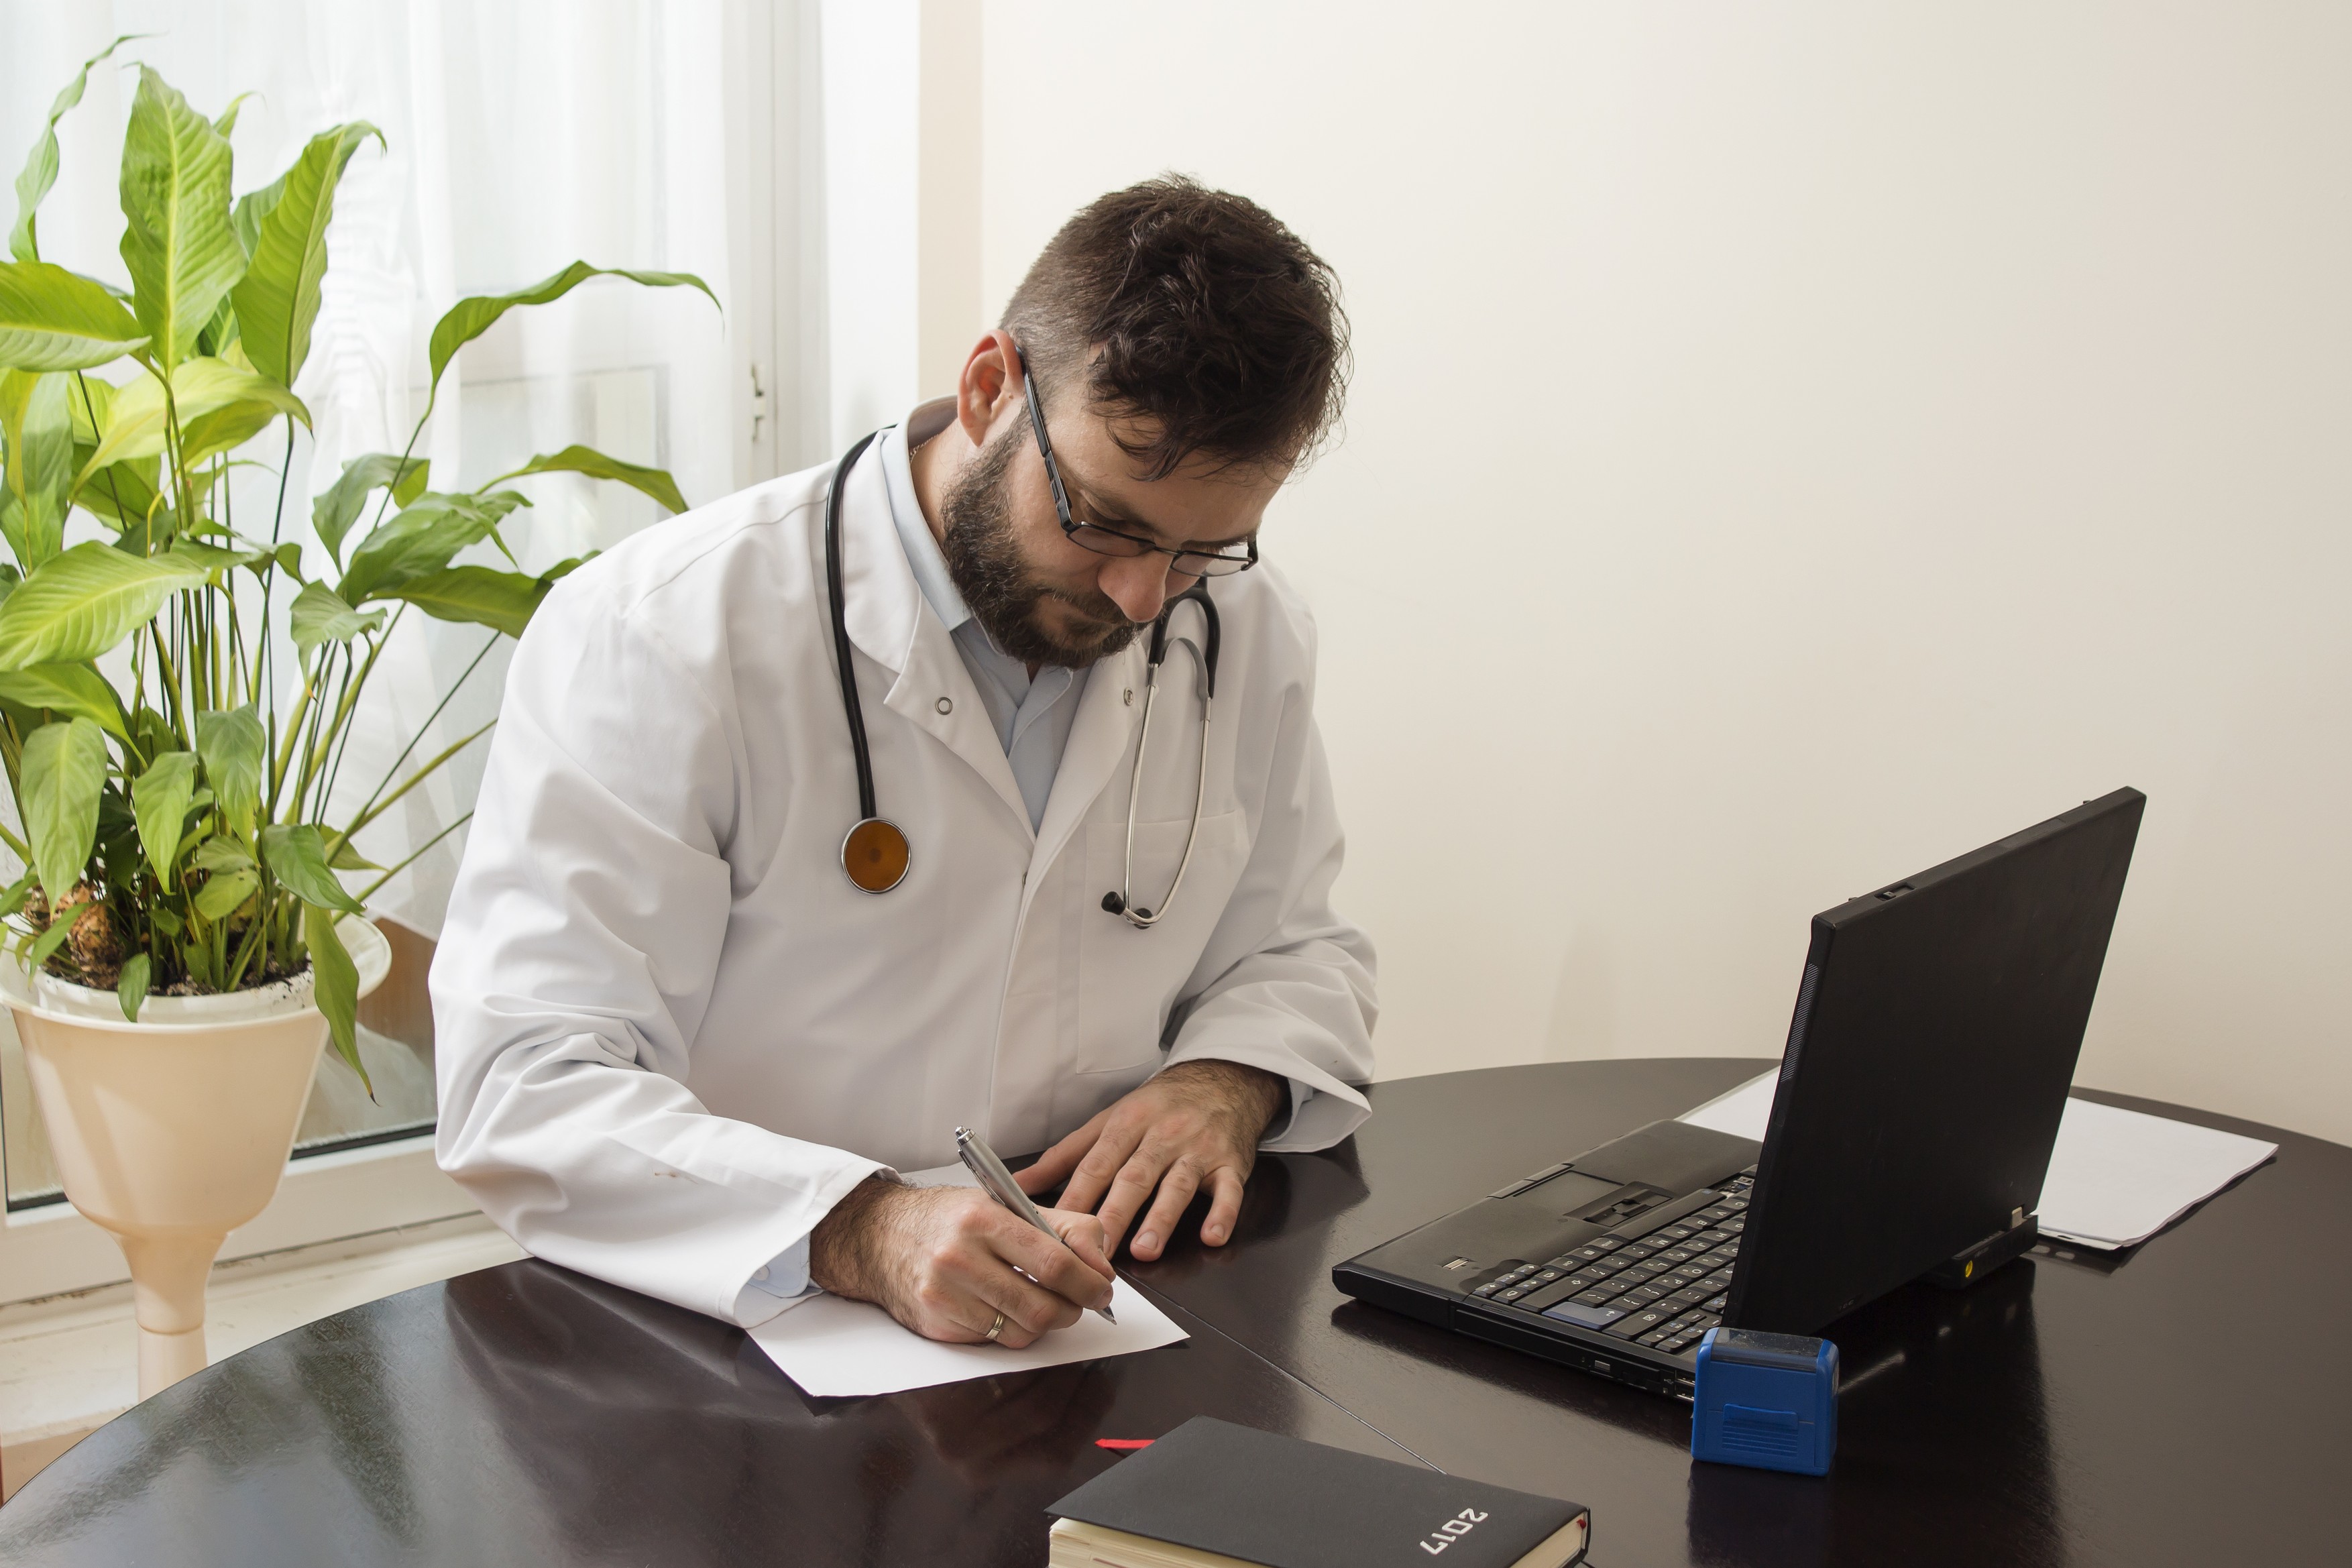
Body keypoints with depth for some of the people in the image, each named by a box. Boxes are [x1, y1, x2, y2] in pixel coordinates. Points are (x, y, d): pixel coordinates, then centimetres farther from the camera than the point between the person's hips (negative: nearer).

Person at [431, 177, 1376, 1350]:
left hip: (1104, 1340, 4)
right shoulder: (660, 635, -13)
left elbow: (1296, 951, 18)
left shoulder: (1248, 634, 5)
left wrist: (1228, 1082, -5)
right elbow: (524, 1089, -18)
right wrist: (860, 1231, -32)